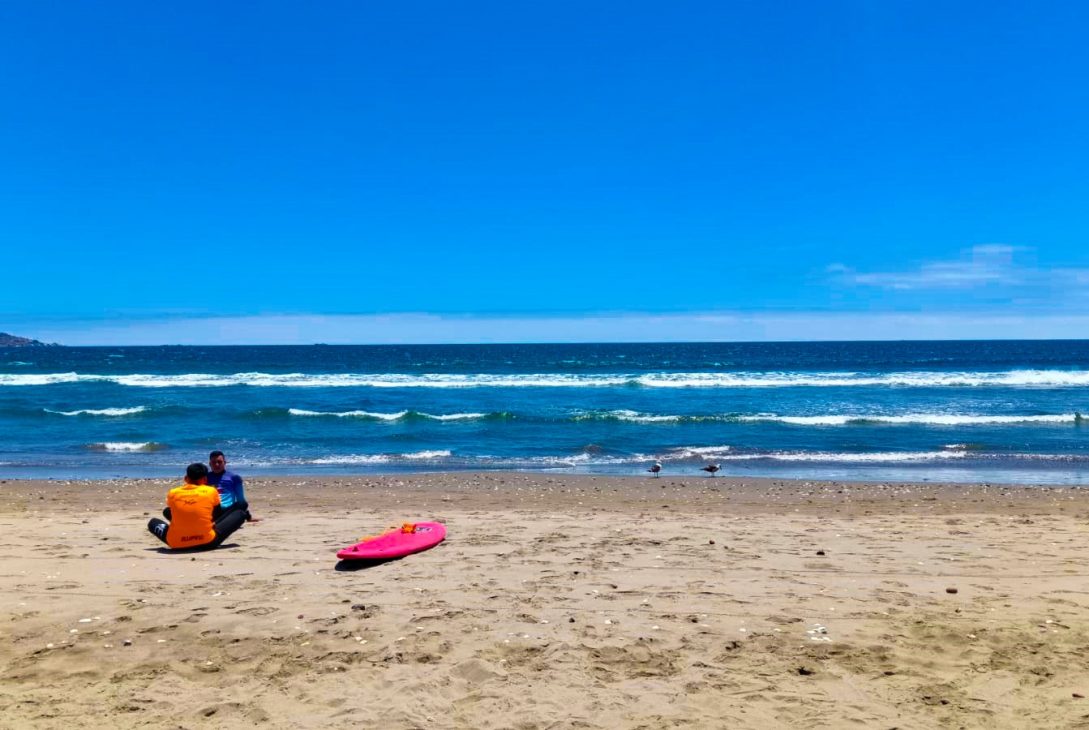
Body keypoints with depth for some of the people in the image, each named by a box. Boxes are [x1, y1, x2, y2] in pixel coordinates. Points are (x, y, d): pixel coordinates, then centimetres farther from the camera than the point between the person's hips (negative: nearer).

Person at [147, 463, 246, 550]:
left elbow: (173, 514, 17)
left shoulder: (172, 493, 2)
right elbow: (217, 514, 12)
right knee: (240, 513, 10)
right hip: (207, 542, -1)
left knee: (153, 522, 29)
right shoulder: (211, 491, -2)